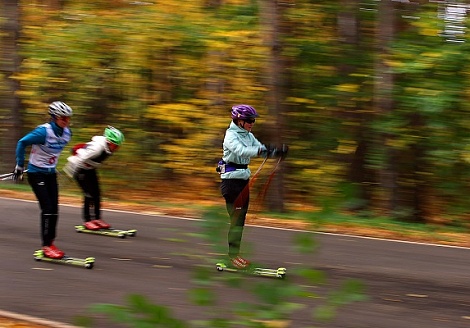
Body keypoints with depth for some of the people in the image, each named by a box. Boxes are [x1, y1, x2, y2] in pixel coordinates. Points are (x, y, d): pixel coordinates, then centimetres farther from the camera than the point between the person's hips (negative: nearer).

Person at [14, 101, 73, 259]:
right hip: (36, 173, -7)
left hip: (51, 174, 7)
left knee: (54, 209, 2)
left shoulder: (67, 133, 0)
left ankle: (51, 243, 10)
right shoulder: (43, 131, -23)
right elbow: (22, 143, -16)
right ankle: (46, 246, -8)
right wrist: (20, 166, -10)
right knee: (47, 208, -13)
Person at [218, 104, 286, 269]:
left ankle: (234, 252, 14)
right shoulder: (231, 135, -13)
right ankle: (233, 254, -4)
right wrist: (260, 151, -45)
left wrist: (276, 152, -18)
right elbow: (240, 150, -31)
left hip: (244, 178, 8)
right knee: (236, 217, -9)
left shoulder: (249, 136, 12)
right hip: (231, 179, -8)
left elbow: (261, 149, 3)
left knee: (242, 216, 9)